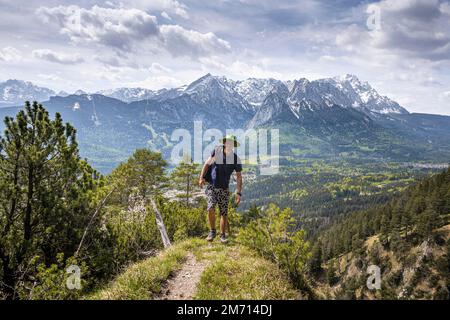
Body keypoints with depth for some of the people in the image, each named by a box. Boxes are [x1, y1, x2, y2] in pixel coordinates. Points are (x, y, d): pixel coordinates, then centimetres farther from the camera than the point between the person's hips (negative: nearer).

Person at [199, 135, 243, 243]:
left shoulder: (236, 159, -5)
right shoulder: (217, 151, -4)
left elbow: (239, 177, -1)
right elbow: (207, 163, 7)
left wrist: (238, 193, -7)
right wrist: (202, 177, -1)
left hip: (224, 189, 1)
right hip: (211, 187, 0)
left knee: (224, 213, 0)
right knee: (211, 208, -16)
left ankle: (223, 235, 17)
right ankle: (212, 231, 5)